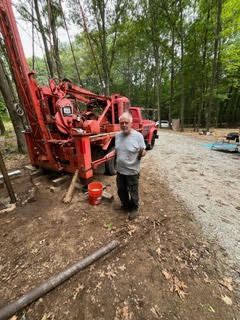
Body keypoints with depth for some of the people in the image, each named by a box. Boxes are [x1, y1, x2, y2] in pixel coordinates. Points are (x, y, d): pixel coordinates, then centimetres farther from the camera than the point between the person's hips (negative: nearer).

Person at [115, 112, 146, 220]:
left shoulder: (138, 136, -17)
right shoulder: (117, 135, 0)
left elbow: (143, 152, -10)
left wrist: (141, 153, -30)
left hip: (132, 171, -5)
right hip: (120, 170, 6)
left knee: (133, 192, 13)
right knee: (121, 190, 23)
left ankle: (134, 208, 39)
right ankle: (125, 205, 49)